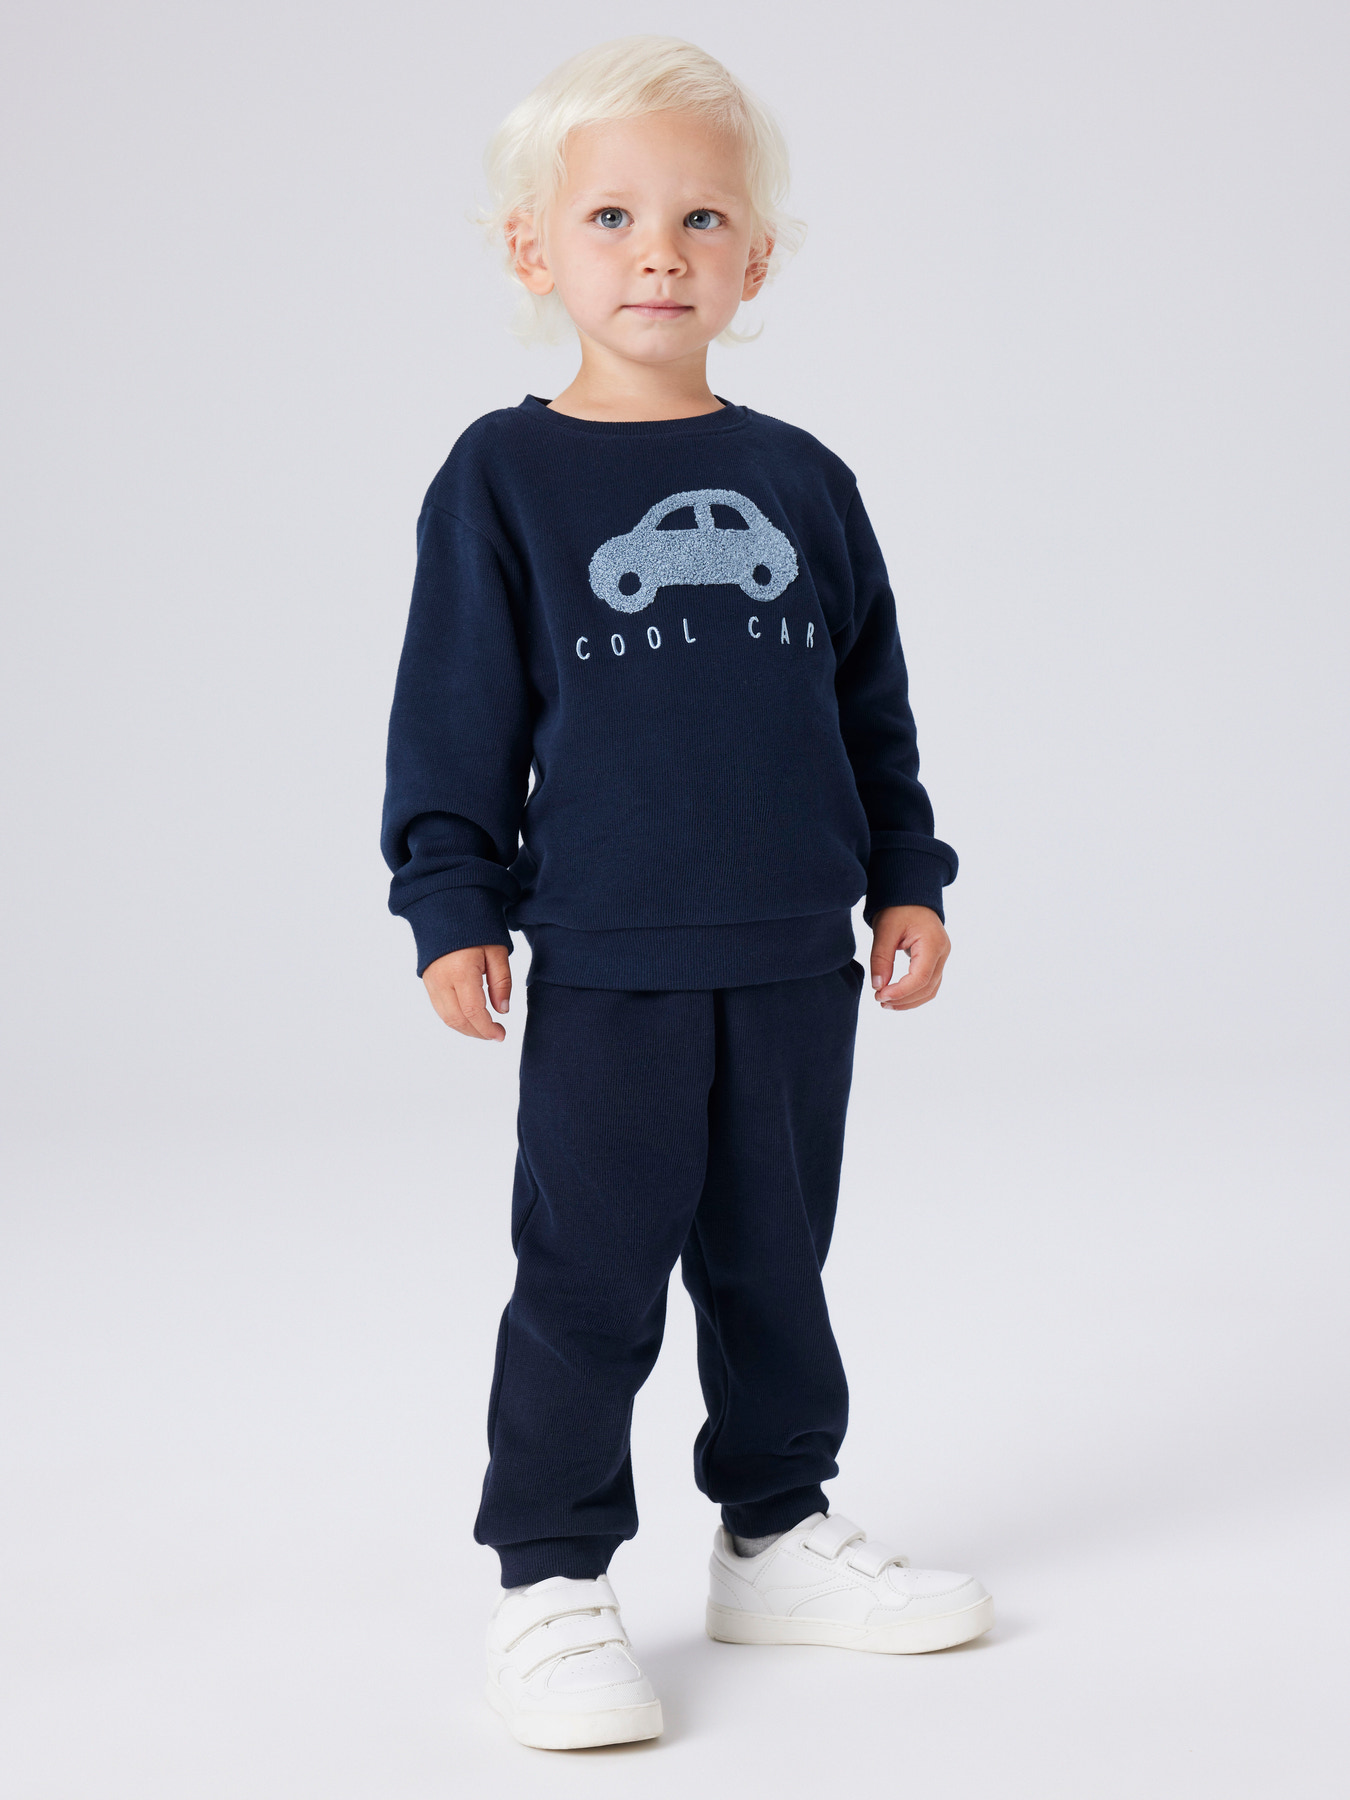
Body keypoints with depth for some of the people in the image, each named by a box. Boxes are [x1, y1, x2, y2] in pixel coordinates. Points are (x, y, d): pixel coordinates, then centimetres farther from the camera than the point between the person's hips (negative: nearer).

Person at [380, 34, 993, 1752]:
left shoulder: (803, 483, 8)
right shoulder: (502, 481, -2)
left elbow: (873, 704, 15)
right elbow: (454, 717, -2)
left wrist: (904, 877, 11)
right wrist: (453, 908, -8)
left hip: (794, 963, 4)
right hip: (608, 968, -4)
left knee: (774, 1265, 14)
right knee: (590, 1279, -1)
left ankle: (777, 1534, 29)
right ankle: (551, 1582, 10)